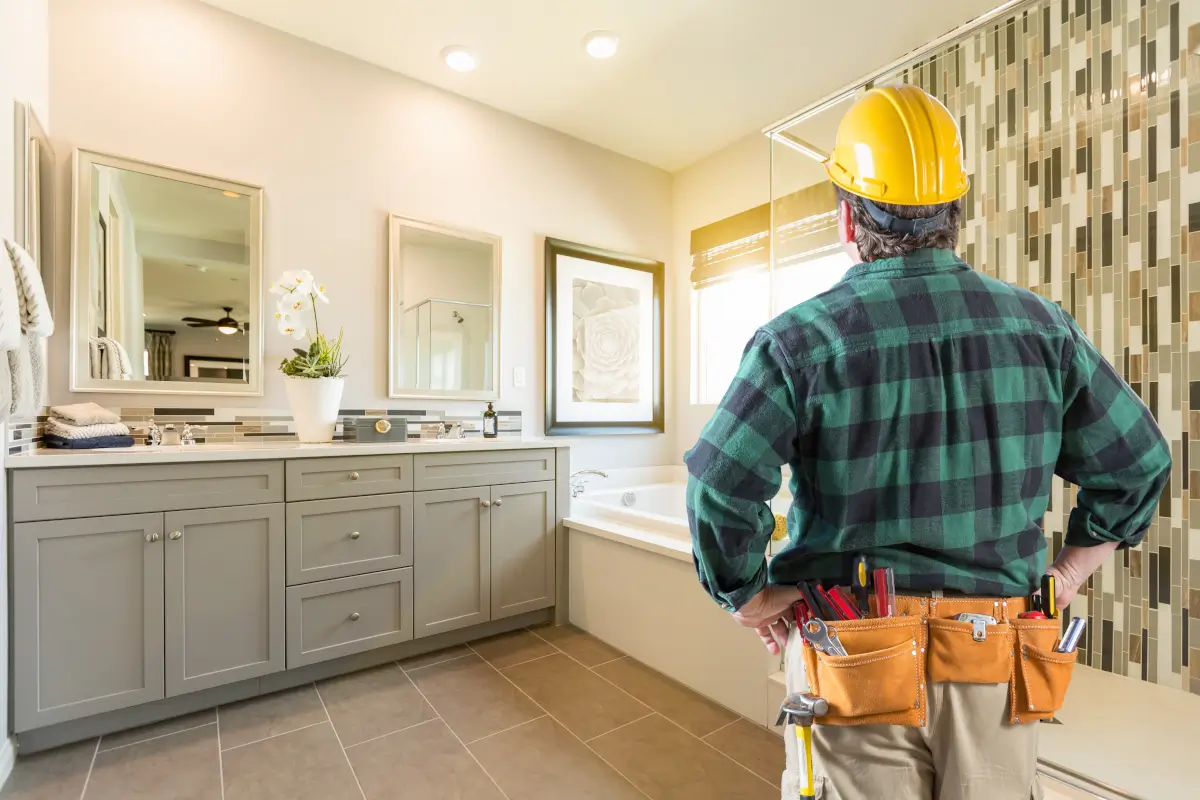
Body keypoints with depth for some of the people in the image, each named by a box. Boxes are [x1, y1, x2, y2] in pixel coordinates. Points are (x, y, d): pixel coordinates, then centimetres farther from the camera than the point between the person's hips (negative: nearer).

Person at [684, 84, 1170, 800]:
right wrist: (1065, 575, 15)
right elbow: (1138, 463, 7)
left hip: (856, 659, -3)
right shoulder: (1041, 326, -2)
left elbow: (720, 493, -23)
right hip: (996, 660, 4)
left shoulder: (801, 340, -17)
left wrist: (750, 600, -7)